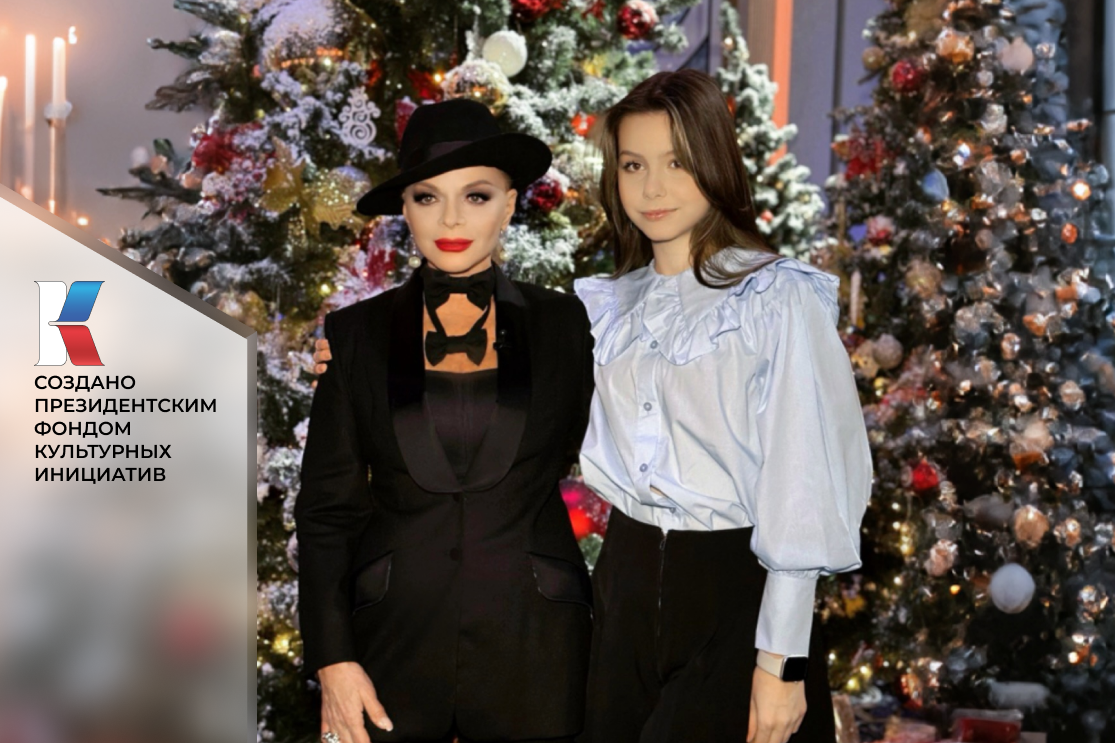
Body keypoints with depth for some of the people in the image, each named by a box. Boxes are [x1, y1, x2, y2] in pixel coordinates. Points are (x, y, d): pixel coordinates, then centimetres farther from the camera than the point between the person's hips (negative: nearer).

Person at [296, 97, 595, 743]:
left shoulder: (564, 325, 1)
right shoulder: (357, 335, 1)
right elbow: (327, 507, 2)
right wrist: (333, 661, -4)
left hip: (534, 642, 0)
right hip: (396, 639, 0)